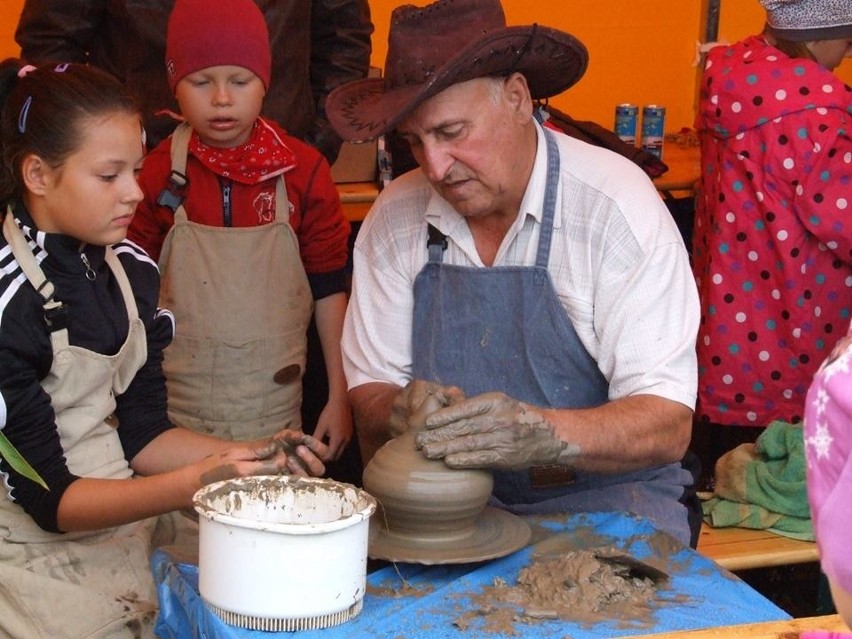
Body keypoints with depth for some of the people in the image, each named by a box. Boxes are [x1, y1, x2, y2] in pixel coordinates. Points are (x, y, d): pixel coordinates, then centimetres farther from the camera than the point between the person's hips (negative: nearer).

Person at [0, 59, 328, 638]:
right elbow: (49, 498, -18)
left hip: (125, 522, 6)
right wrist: (194, 484, -30)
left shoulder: (129, 270, 4)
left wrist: (255, 457, -7)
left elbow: (141, 432, 8)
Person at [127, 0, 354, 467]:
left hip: (275, 409, 0)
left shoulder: (304, 171, -1)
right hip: (176, 415, 0)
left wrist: (340, 397, 6)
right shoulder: (156, 174, -1)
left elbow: (329, 289, 5)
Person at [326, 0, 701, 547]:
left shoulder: (614, 206, -13)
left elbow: (667, 424, -18)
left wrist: (540, 433, -36)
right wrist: (401, 411, -20)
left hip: (603, 495, -3)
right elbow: (369, 390, 4)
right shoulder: (394, 219, 0)